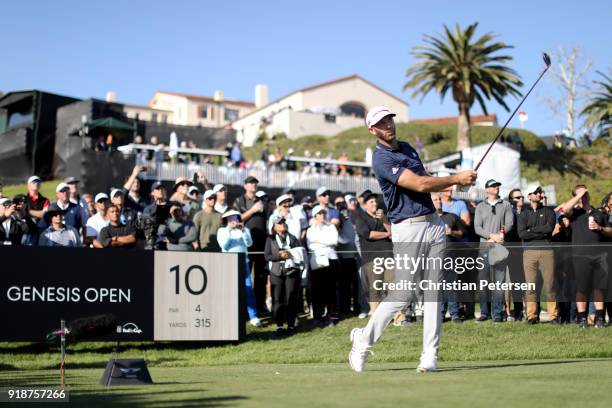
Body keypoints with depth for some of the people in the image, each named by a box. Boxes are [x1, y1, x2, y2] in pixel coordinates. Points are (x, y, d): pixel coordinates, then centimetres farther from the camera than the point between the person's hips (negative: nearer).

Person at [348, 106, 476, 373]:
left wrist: (456, 182, 10)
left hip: (433, 223, 7)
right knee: (402, 294, -8)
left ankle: (430, 356, 4)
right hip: (407, 229, -7)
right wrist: (456, 178, -11)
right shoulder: (381, 160, -12)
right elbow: (419, 184, -19)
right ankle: (364, 340, 11)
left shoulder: (407, 148, 16)